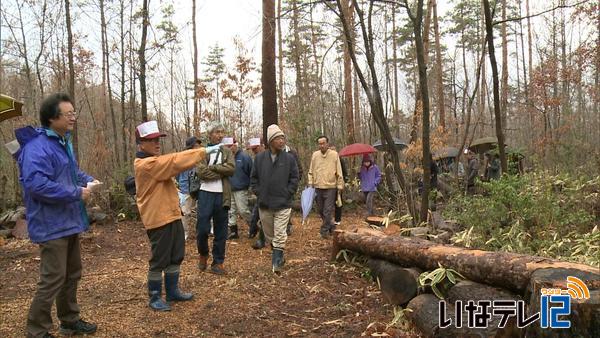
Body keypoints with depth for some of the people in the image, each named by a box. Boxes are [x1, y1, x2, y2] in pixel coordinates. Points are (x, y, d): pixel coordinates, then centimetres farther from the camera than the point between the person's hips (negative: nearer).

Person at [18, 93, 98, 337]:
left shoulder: (63, 142, 12)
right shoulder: (37, 146, -20)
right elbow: (37, 184, -30)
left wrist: (87, 180, 4)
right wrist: (77, 193, -24)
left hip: (69, 222, 10)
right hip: (52, 226, -10)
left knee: (72, 274, 18)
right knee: (53, 280, -5)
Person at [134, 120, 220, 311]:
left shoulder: (155, 161, 16)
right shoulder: (146, 164, -18)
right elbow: (174, 161, -24)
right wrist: (204, 151, -22)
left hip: (171, 216, 10)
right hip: (158, 219, -10)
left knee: (176, 257, 16)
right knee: (159, 260, 1)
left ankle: (172, 292, 29)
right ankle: (155, 298, 15)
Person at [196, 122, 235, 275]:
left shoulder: (227, 151, 10)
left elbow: (231, 168, -8)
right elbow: (201, 172, -12)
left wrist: (212, 167, -12)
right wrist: (221, 172, -11)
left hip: (222, 195, 2)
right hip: (206, 194, -2)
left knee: (220, 231, 7)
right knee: (202, 228, -3)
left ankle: (218, 262, 18)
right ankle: (203, 254, 25)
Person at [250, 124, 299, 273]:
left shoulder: (289, 158, -4)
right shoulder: (260, 158, 1)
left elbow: (294, 178, 0)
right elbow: (254, 178, 8)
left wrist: (287, 194, -6)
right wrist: (259, 193, 0)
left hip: (283, 205, -3)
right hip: (264, 205, 3)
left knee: (280, 236, -4)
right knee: (269, 234, 16)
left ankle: (277, 261, 4)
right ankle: (278, 255, 36)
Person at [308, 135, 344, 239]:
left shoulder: (334, 154, -4)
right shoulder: (315, 155, 5)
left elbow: (339, 172, -2)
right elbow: (311, 171, 10)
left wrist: (340, 185, -3)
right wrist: (310, 183, 3)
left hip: (330, 187, -4)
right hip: (318, 187, 4)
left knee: (328, 210, -5)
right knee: (321, 210, 13)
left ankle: (325, 230, 4)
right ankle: (331, 226, 30)